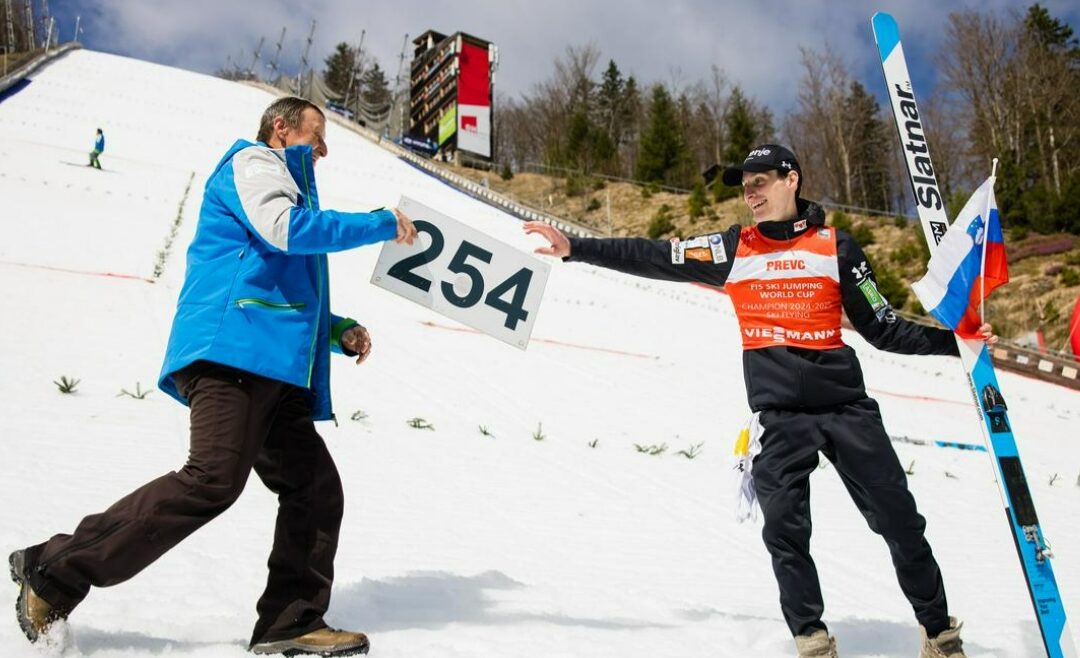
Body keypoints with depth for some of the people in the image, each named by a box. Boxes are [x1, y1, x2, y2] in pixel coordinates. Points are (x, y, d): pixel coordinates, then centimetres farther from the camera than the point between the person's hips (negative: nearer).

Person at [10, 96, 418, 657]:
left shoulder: (282, 181, 36)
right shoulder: (253, 161, 9)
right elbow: (286, 228, -13)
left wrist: (338, 332, 21)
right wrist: (381, 225, -5)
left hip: (274, 369, 10)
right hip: (232, 349, -10)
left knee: (316, 490, 0)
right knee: (214, 479, -22)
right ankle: (55, 571, -11)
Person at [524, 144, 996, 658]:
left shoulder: (836, 247, 7)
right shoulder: (731, 249, 8)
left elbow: (882, 328, 10)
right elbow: (653, 258, 4)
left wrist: (951, 340, -1)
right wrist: (574, 248, -2)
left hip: (847, 406, 0)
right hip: (781, 416, 0)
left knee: (899, 521, 5)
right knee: (785, 530, -5)